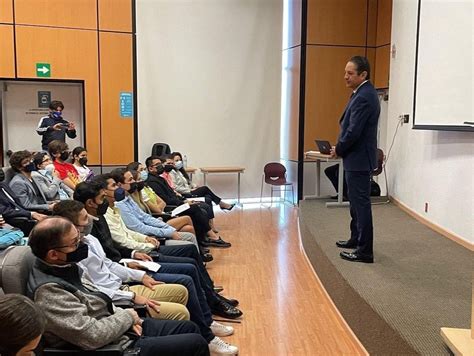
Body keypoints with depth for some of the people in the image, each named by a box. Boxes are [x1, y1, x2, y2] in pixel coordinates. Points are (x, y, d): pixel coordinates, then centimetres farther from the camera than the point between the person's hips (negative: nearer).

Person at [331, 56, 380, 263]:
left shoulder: (364, 97, -21)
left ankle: (364, 251, 4)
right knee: (356, 201, 20)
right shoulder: (362, 93, 12)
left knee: (361, 204, -4)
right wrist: (341, 148, 9)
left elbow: (353, 131, -24)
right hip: (356, 157, 11)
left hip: (358, 159, -11)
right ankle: (356, 239, 35)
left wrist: (338, 150, -9)